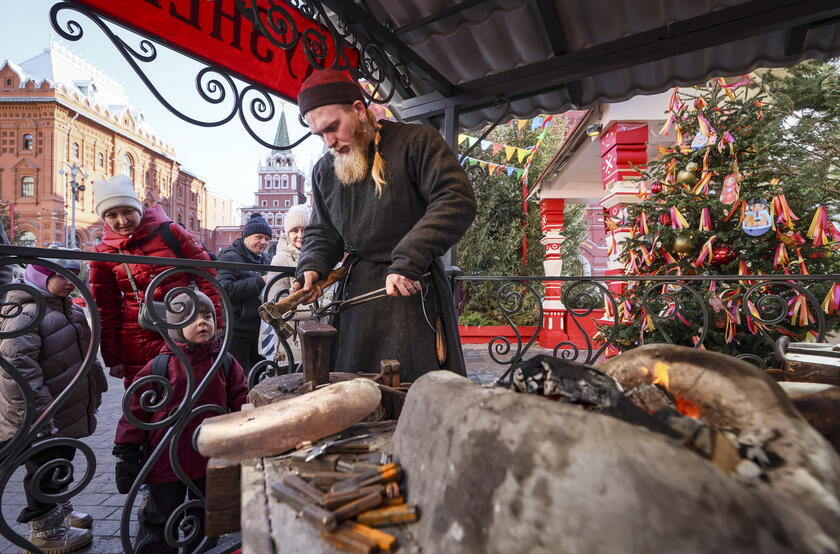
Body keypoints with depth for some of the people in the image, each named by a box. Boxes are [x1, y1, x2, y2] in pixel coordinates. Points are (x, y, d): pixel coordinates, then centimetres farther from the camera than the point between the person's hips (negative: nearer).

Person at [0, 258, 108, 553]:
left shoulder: (67, 309, 12)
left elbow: (80, 354, 23)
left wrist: (93, 391, 25)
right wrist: (38, 414, -30)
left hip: (66, 413, 10)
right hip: (40, 421, -10)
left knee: (61, 462, 25)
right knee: (45, 471, 6)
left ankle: (60, 510, 44)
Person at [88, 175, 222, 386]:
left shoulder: (170, 232, -5)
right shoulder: (104, 253, 2)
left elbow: (205, 274, -1)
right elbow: (105, 311, 7)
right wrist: (113, 359, 8)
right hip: (138, 349, 2)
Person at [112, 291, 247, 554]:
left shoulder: (226, 363, -4)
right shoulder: (159, 366, -10)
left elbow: (242, 403, -1)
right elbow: (136, 411, -6)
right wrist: (126, 455, -4)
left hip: (211, 461, 3)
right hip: (167, 461, -2)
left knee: (204, 520, 20)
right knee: (161, 522, 14)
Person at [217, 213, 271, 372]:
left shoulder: (263, 260, 18)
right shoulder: (230, 257, -8)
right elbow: (225, 290, -24)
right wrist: (259, 282, -20)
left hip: (258, 329, 8)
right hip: (236, 331, -8)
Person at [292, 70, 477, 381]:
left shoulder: (417, 142, -5)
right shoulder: (324, 171, 15)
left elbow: (458, 201, -16)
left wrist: (408, 261, -23)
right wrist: (311, 267, -1)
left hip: (415, 292, -5)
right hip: (356, 293, 5)